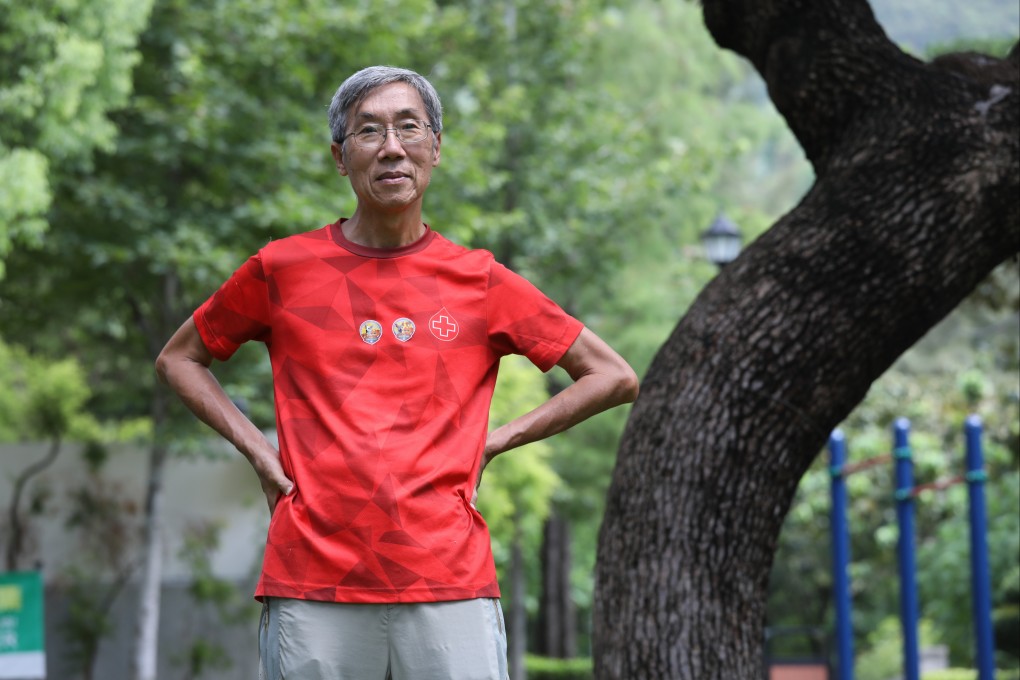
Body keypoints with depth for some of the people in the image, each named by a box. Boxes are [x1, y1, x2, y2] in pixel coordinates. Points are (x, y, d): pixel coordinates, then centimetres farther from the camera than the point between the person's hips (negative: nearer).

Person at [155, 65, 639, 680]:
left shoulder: (479, 281, 8)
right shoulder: (284, 270, 8)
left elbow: (615, 379, 15)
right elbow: (178, 360, 23)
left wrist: (493, 444, 6)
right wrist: (257, 451, 8)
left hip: (451, 587, 0)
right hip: (312, 590, 0)